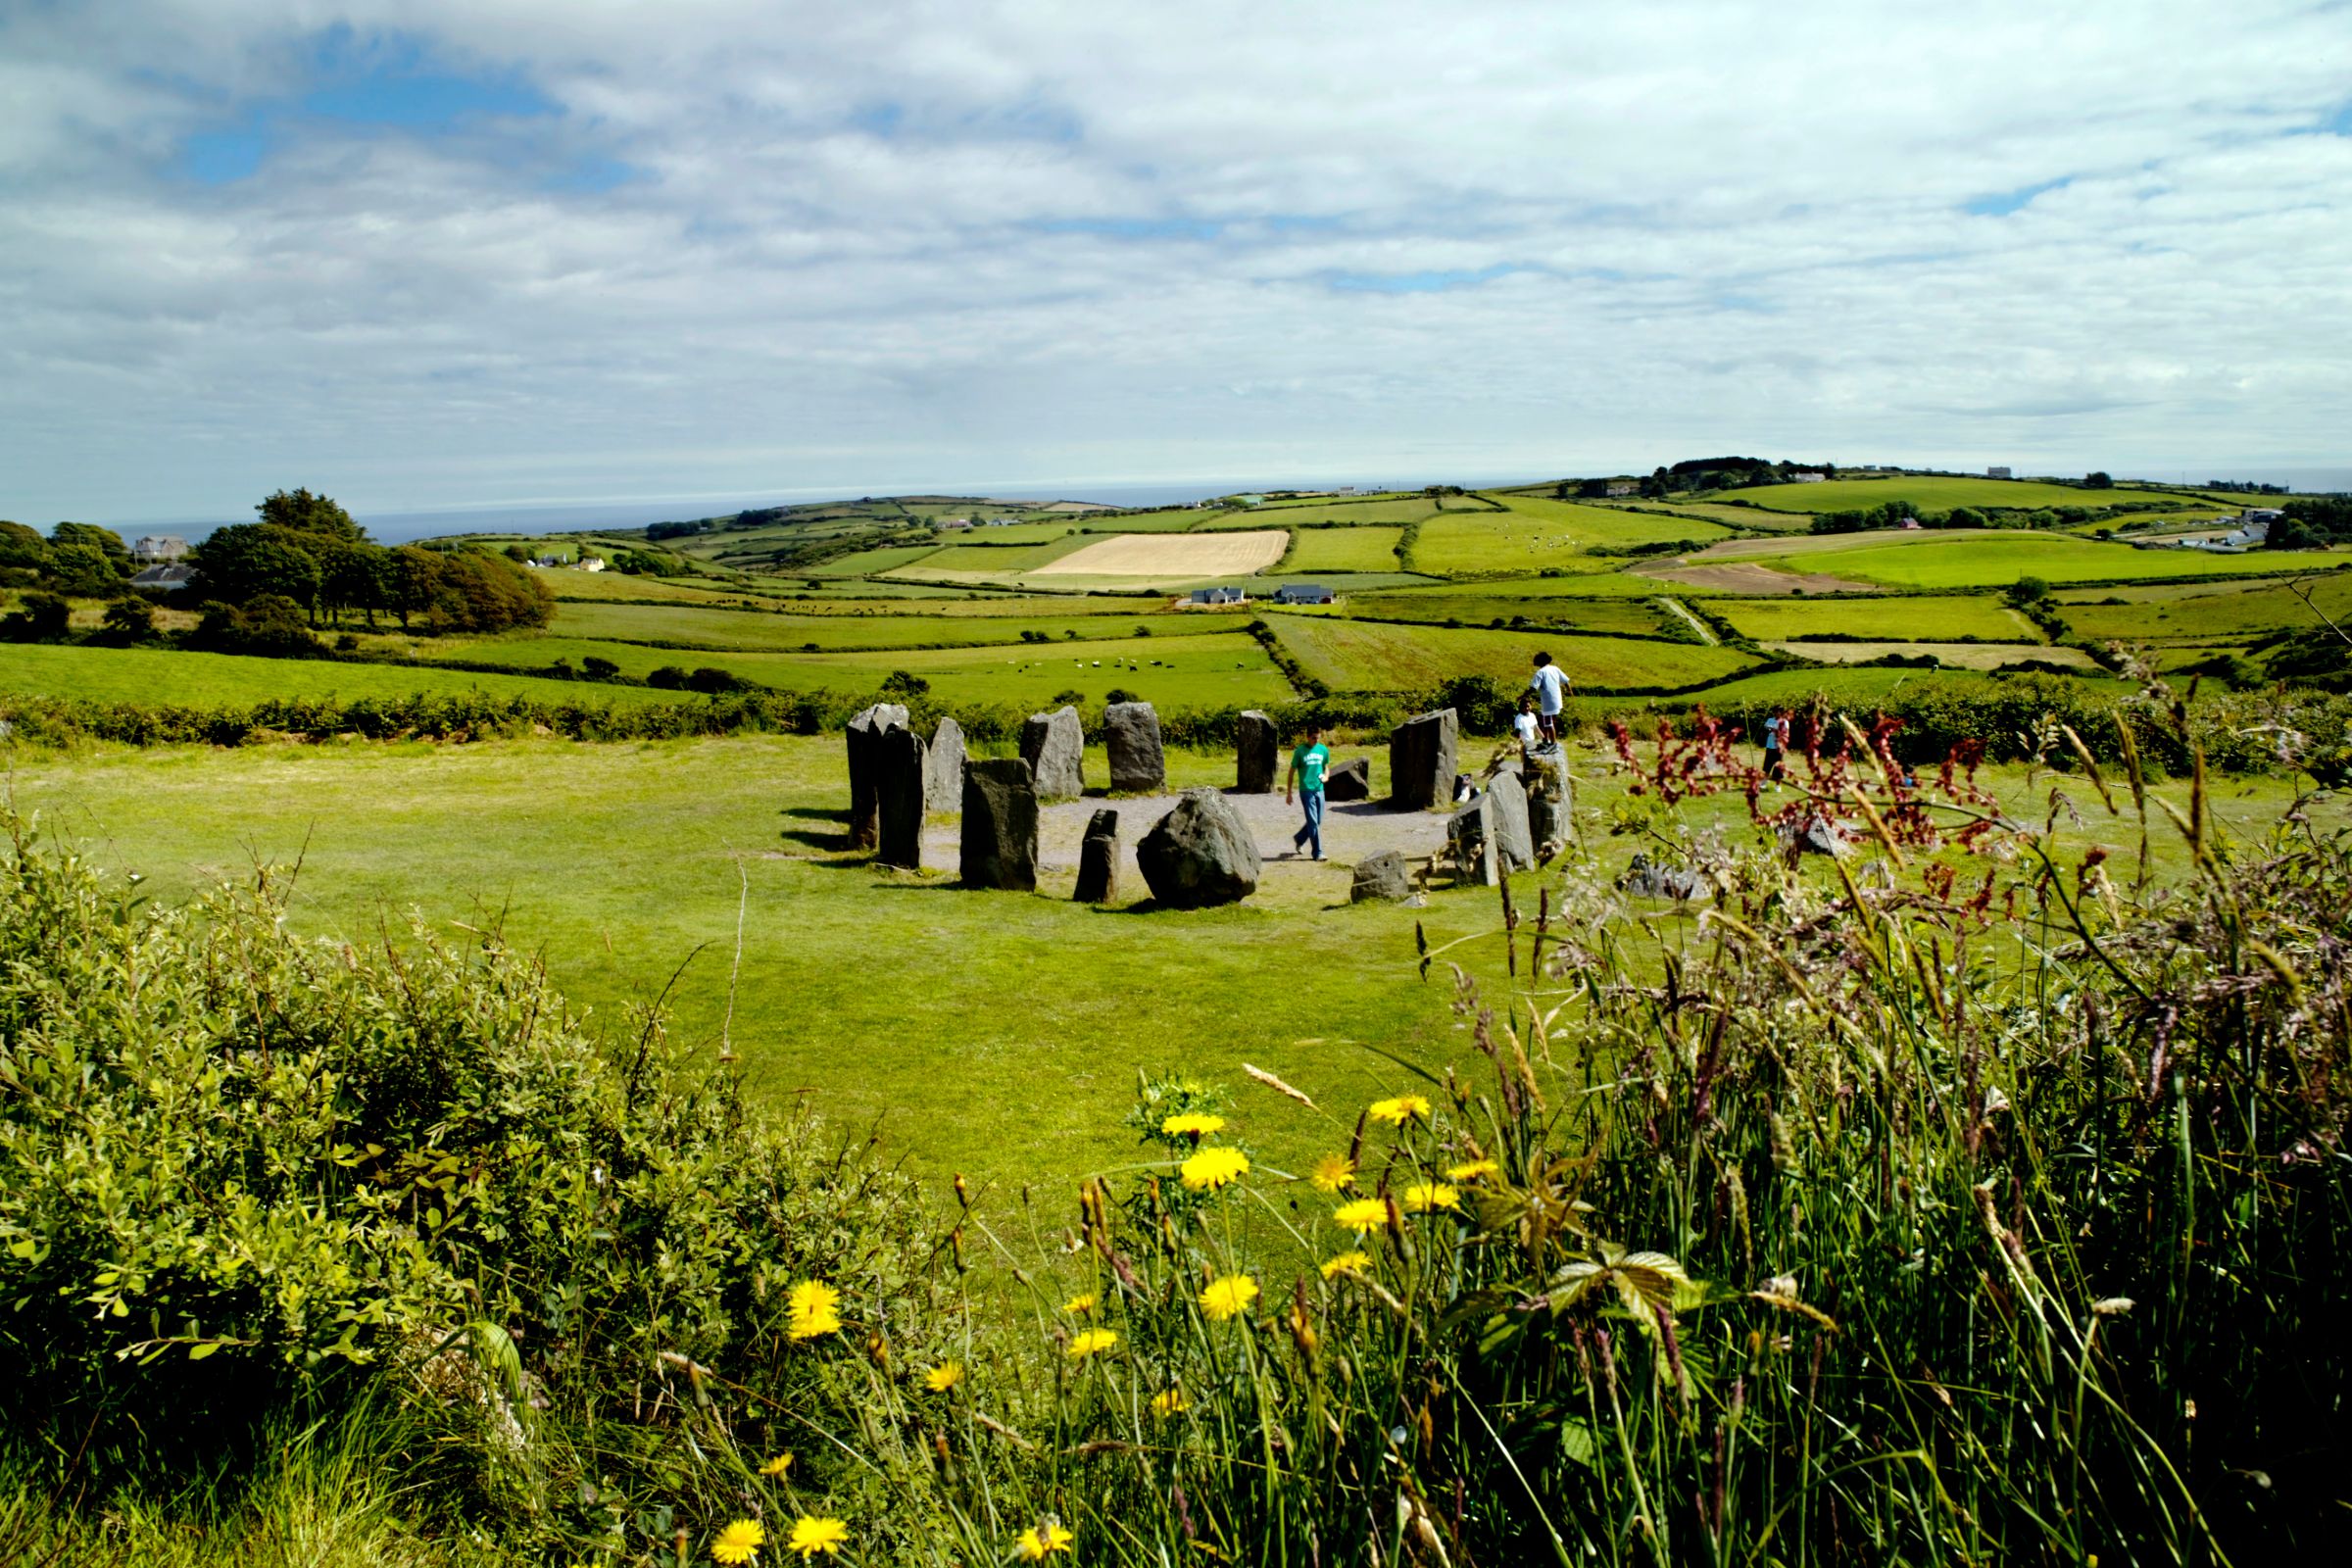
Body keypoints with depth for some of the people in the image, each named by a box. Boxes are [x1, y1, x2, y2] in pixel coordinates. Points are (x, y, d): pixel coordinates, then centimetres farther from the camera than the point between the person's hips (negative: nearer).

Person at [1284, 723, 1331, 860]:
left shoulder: (1323, 750, 6)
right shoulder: (1300, 751, -6)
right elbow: (1291, 772, -1)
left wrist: (1325, 776, -2)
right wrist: (1289, 793, -2)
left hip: (1319, 790, 5)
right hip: (1306, 790, -5)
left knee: (1317, 822, 10)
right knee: (1314, 822, -7)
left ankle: (1298, 839, 34)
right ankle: (1318, 853, -2)